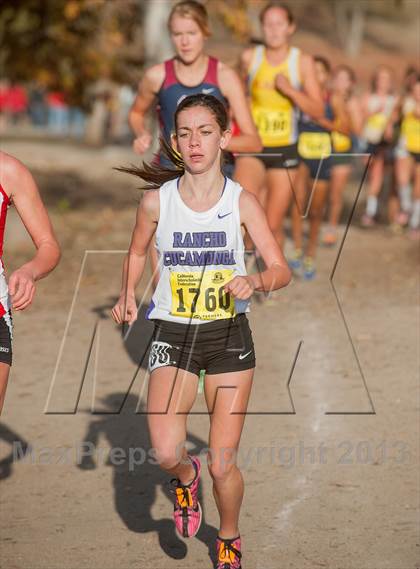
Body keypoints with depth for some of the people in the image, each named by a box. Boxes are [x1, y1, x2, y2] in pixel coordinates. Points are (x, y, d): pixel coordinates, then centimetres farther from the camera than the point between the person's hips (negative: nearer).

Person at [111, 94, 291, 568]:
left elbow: (282, 270, -7)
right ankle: (185, 475, 18)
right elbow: (137, 252, 14)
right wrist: (127, 295, -3)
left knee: (222, 465, 1)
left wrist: (256, 282, -28)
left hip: (229, 336, 0)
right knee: (166, 453, -20)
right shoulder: (156, 200, -5)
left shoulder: (242, 201, -7)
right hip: (173, 334, 0)